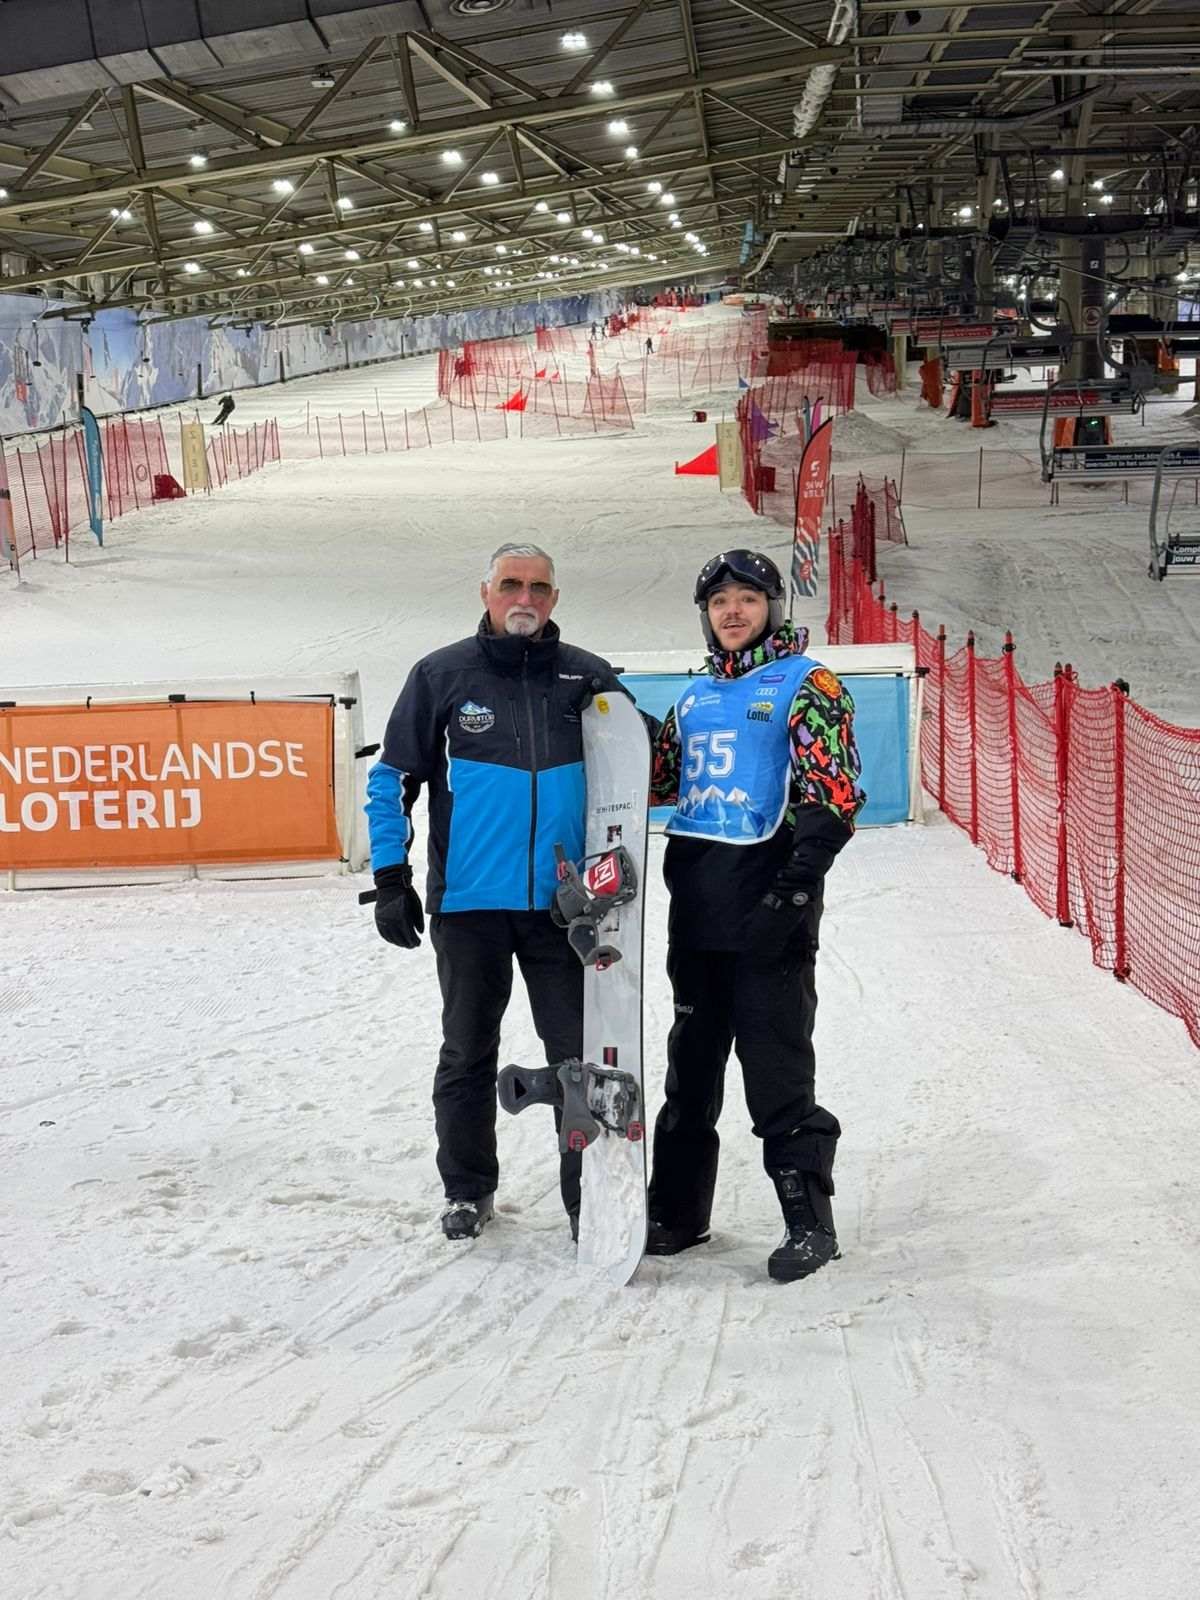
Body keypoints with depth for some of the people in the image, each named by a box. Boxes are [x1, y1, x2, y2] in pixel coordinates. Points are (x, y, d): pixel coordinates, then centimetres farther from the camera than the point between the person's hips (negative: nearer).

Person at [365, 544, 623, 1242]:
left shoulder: (590, 679, 6)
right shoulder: (442, 675, 2)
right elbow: (392, 779, 6)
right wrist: (391, 876, -1)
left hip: (563, 902, 0)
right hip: (469, 901, 0)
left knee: (580, 1053, 0)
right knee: (468, 1051, 11)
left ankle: (590, 1193, 10)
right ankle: (468, 1187, 26)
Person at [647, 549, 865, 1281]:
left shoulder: (807, 686, -3)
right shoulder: (696, 698, 17)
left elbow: (835, 796, -11)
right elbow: (659, 780, 24)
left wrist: (794, 889, -20)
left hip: (768, 897, -7)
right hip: (697, 903, 7)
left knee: (776, 1062, -7)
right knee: (692, 1056, 13)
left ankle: (810, 1220, 1)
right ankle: (678, 1208, 23)